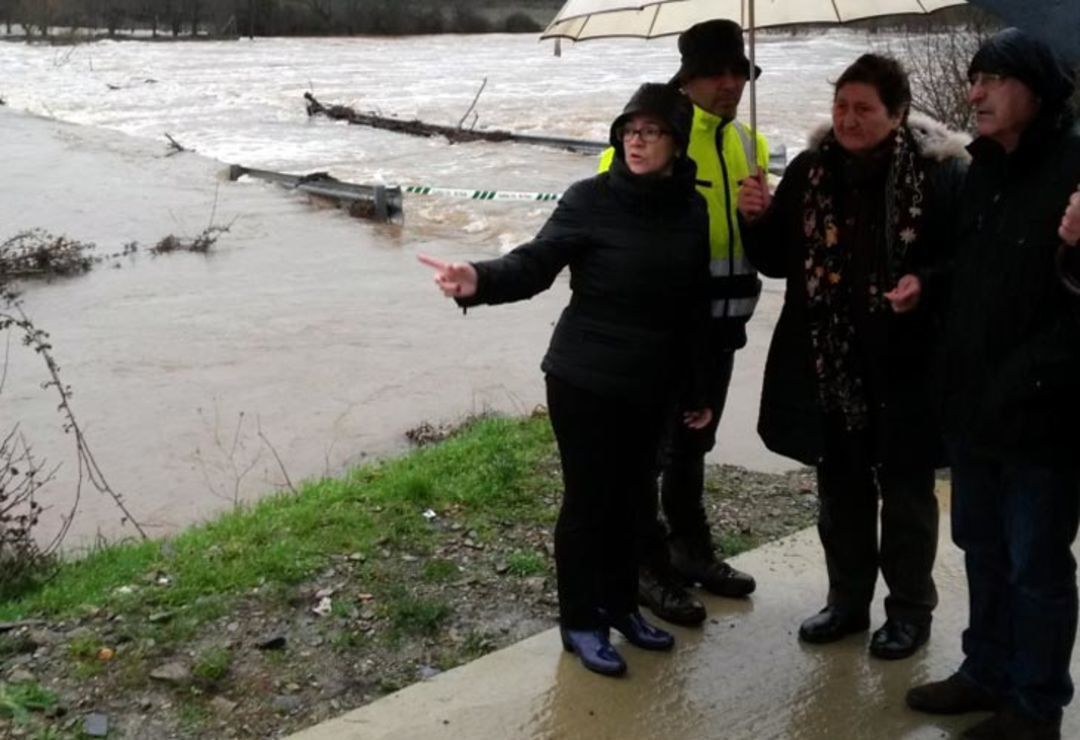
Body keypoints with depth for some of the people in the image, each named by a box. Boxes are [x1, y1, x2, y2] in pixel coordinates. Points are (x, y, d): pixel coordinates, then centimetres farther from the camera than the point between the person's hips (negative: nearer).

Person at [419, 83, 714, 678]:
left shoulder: (691, 211, 3)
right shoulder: (592, 199, -11)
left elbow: (694, 310, 8)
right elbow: (535, 264, -20)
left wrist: (696, 390, 12)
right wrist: (480, 280, -41)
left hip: (652, 385, 4)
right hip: (584, 381, -4)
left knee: (633, 496, 15)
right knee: (588, 498, 4)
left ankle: (621, 604, 35)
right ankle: (580, 621, 21)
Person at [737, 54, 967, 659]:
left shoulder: (941, 170, -10)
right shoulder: (810, 170, 3)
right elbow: (778, 260, 9)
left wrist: (926, 282, -24)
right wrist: (759, 220, -9)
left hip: (907, 362, -4)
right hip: (827, 360, 4)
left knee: (905, 490, 10)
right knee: (841, 487, 16)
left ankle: (910, 609, 26)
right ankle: (848, 599, 32)